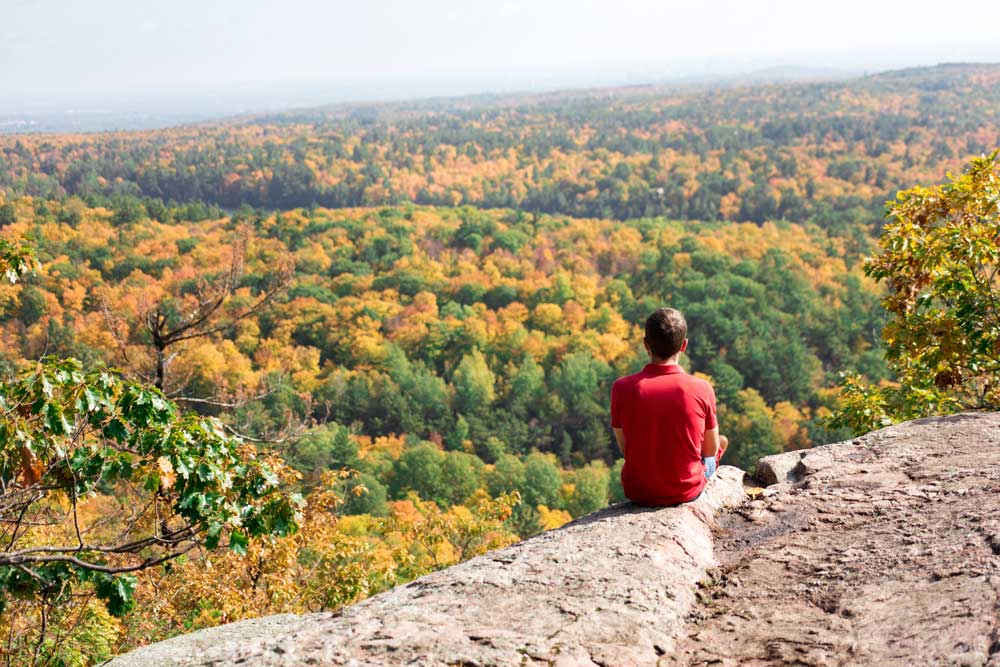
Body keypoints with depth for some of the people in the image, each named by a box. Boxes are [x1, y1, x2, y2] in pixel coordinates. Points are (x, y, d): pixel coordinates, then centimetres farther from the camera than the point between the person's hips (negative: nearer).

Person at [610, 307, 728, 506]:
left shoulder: (622, 388, -16)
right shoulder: (701, 389, -18)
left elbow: (625, 449, -4)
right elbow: (710, 450, -4)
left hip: (637, 492, 1)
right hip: (686, 492, -1)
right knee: (722, 441, 29)